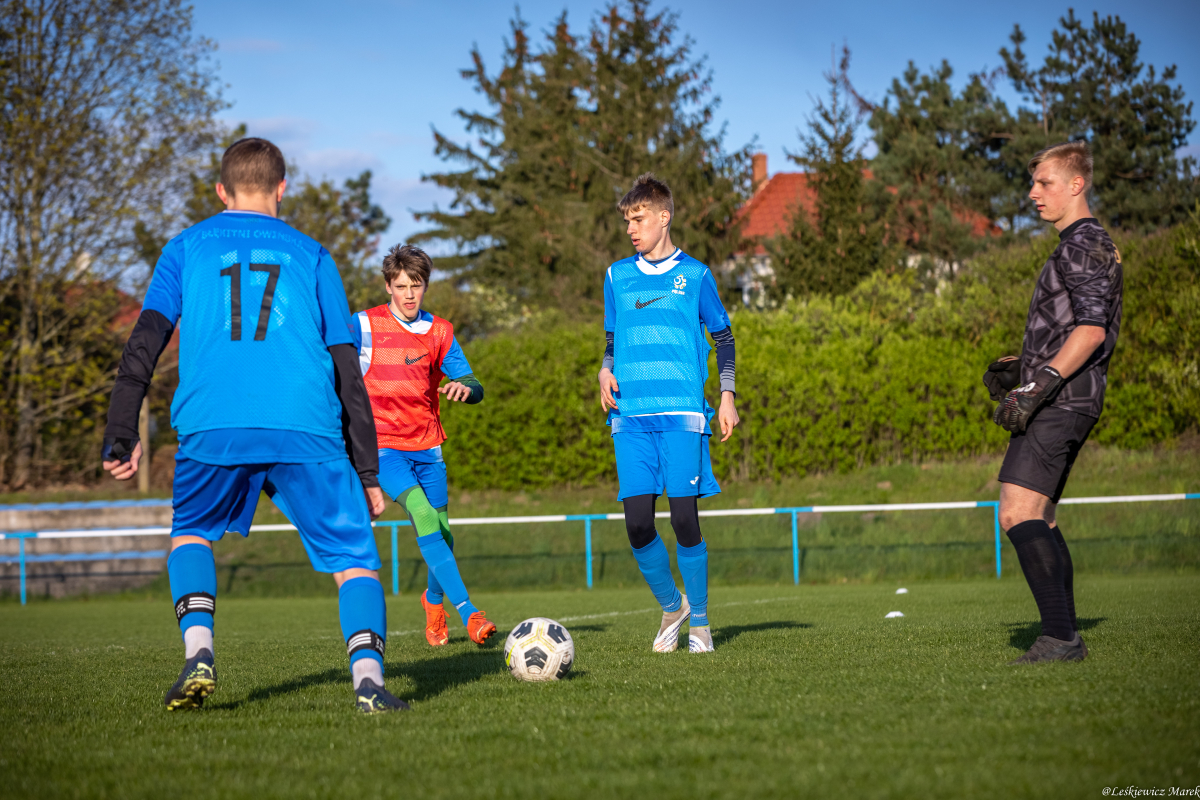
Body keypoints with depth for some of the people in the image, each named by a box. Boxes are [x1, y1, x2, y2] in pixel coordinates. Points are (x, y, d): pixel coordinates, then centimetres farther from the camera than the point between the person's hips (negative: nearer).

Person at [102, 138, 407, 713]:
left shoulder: (187, 247, 20)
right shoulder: (311, 255, 20)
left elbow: (145, 339, 8)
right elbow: (346, 368, 15)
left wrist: (121, 434, 7)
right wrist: (368, 472, 16)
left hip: (212, 428, 1)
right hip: (306, 430, -1)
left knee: (191, 534, 26)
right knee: (354, 556, 5)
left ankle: (198, 652, 3)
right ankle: (367, 672, -20)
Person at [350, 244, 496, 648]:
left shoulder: (439, 331, 6)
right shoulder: (364, 326, -4)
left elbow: (473, 386, 0)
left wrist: (464, 388, -22)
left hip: (427, 446, 4)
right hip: (383, 446, -4)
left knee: (441, 530, 4)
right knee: (423, 514, -24)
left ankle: (434, 598, 36)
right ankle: (468, 612, -31)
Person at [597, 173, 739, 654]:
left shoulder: (694, 275, 7)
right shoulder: (617, 276, 14)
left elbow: (723, 336, 13)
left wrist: (727, 395, 5)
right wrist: (605, 372, 3)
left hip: (682, 413, -2)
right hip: (630, 416, 2)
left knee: (684, 519, -8)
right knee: (638, 524, -7)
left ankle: (699, 620, 8)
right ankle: (670, 606, 16)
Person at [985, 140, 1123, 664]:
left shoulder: (1083, 244, -9)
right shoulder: (1086, 245, 23)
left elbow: (1091, 328, -21)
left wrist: (1038, 386, -25)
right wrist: (1020, 368, 21)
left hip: (1060, 400, -11)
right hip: (1068, 400, 11)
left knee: (1017, 513, -18)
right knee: (1040, 518, 15)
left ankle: (1058, 637, -24)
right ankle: (1065, 638, 16)